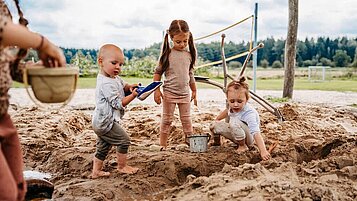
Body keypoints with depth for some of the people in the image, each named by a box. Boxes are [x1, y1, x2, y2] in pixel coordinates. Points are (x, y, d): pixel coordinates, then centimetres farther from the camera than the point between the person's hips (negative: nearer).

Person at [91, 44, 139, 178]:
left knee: (103, 147, 18)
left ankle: (96, 171, 26)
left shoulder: (114, 78, 7)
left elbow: (122, 85, 21)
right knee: (124, 140, 0)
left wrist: (129, 87, -1)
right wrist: (133, 95, -26)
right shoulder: (107, 83, -24)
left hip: (100, 122, 10)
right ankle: (122, 166, 15)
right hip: (106, 122, -10)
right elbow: (118, 103, -24)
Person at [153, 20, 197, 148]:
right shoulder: (167, 53, -8)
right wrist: (156, 90, -9)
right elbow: (158, 72, -4)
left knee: (186, 119, 12)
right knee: (167, 119, 4)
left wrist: (194, 91, 17)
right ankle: (163, 145, 12)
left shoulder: (189, 54, 3)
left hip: (185, 93, 3)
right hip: (169, 93, -3)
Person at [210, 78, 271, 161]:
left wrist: (263, 151, -54)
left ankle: (242, 146, -15)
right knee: (214, 126, -6)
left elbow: (256, 133, -45)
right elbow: (227, 111, 15)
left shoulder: (249, 114, -35)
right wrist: (217, 120, 25)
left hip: (249, 137, -7)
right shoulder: (232, 106, -13)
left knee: (235, 123, -37)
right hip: (235, 134, 7)